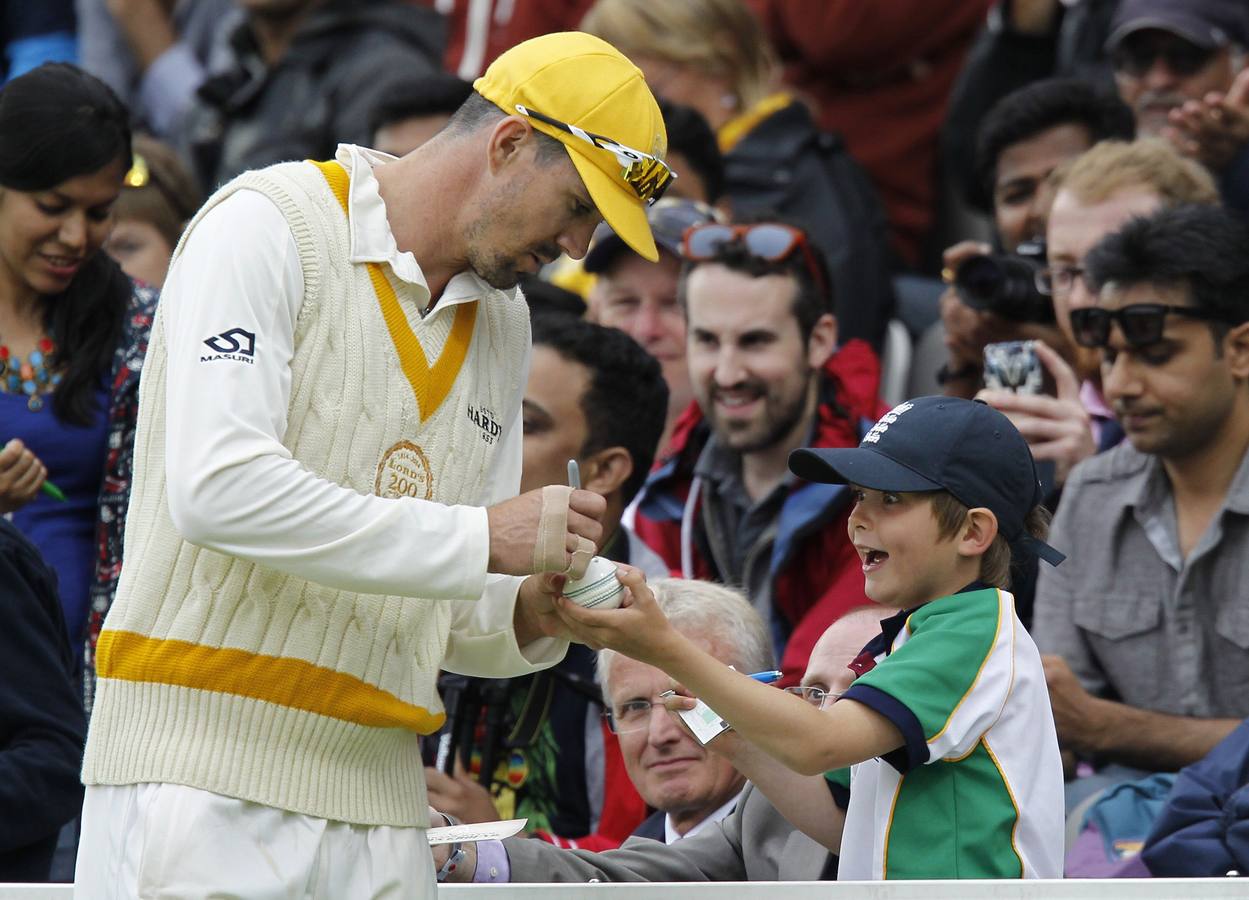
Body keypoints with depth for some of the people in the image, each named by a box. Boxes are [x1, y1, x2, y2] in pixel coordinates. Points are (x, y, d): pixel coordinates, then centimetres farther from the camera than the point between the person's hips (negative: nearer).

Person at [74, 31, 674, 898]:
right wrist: (479, 538, -16)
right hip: (201, 764, -6)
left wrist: (525, 618, -2)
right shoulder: (267, 225, -4)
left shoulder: (501, 321, 19)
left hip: (376, 791, 6)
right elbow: (217, 488, -18)